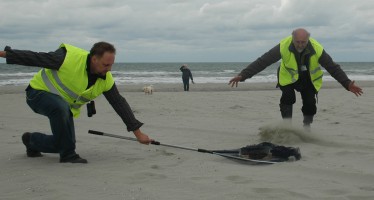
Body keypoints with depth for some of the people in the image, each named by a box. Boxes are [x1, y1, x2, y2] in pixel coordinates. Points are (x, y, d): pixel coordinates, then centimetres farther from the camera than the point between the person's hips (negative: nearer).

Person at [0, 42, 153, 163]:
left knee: (61, 143, 0)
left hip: (64, 106, 7)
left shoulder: (106, 80, -12)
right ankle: (68, 155, -23)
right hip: (39, 92, -7)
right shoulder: (69, 57, -30)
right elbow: (36, 58, -24)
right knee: (61, 107, -39)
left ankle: (31, 140, 31)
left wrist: (138, 132, -6)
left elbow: (120, 104, -6)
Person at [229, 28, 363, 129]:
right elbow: (262, 62, -33)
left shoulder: (317, 49, -29)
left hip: (309, 78, 1)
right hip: (288, 76, -1)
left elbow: (333, 68, -21)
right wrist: (243, 75, -39)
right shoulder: (284, 46, -33)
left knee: (310, 102, -13)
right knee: (287, 98, -24)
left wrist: (347, 84, -28)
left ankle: (307, 127, 14)